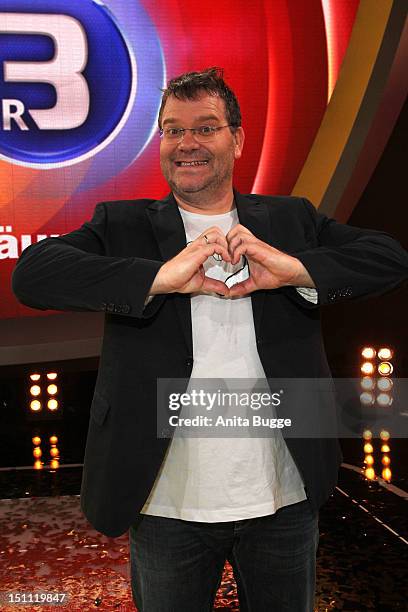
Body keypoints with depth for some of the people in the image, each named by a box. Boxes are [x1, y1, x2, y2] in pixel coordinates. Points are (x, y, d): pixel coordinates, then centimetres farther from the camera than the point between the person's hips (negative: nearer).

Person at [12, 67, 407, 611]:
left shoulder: (290, 219, 5)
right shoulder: (124, 225, -1)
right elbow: (32, 272, -16)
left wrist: (295, 269, -20)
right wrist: (162, 276, -26)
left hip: (285, 502, 2)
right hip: (168, 509, -1)